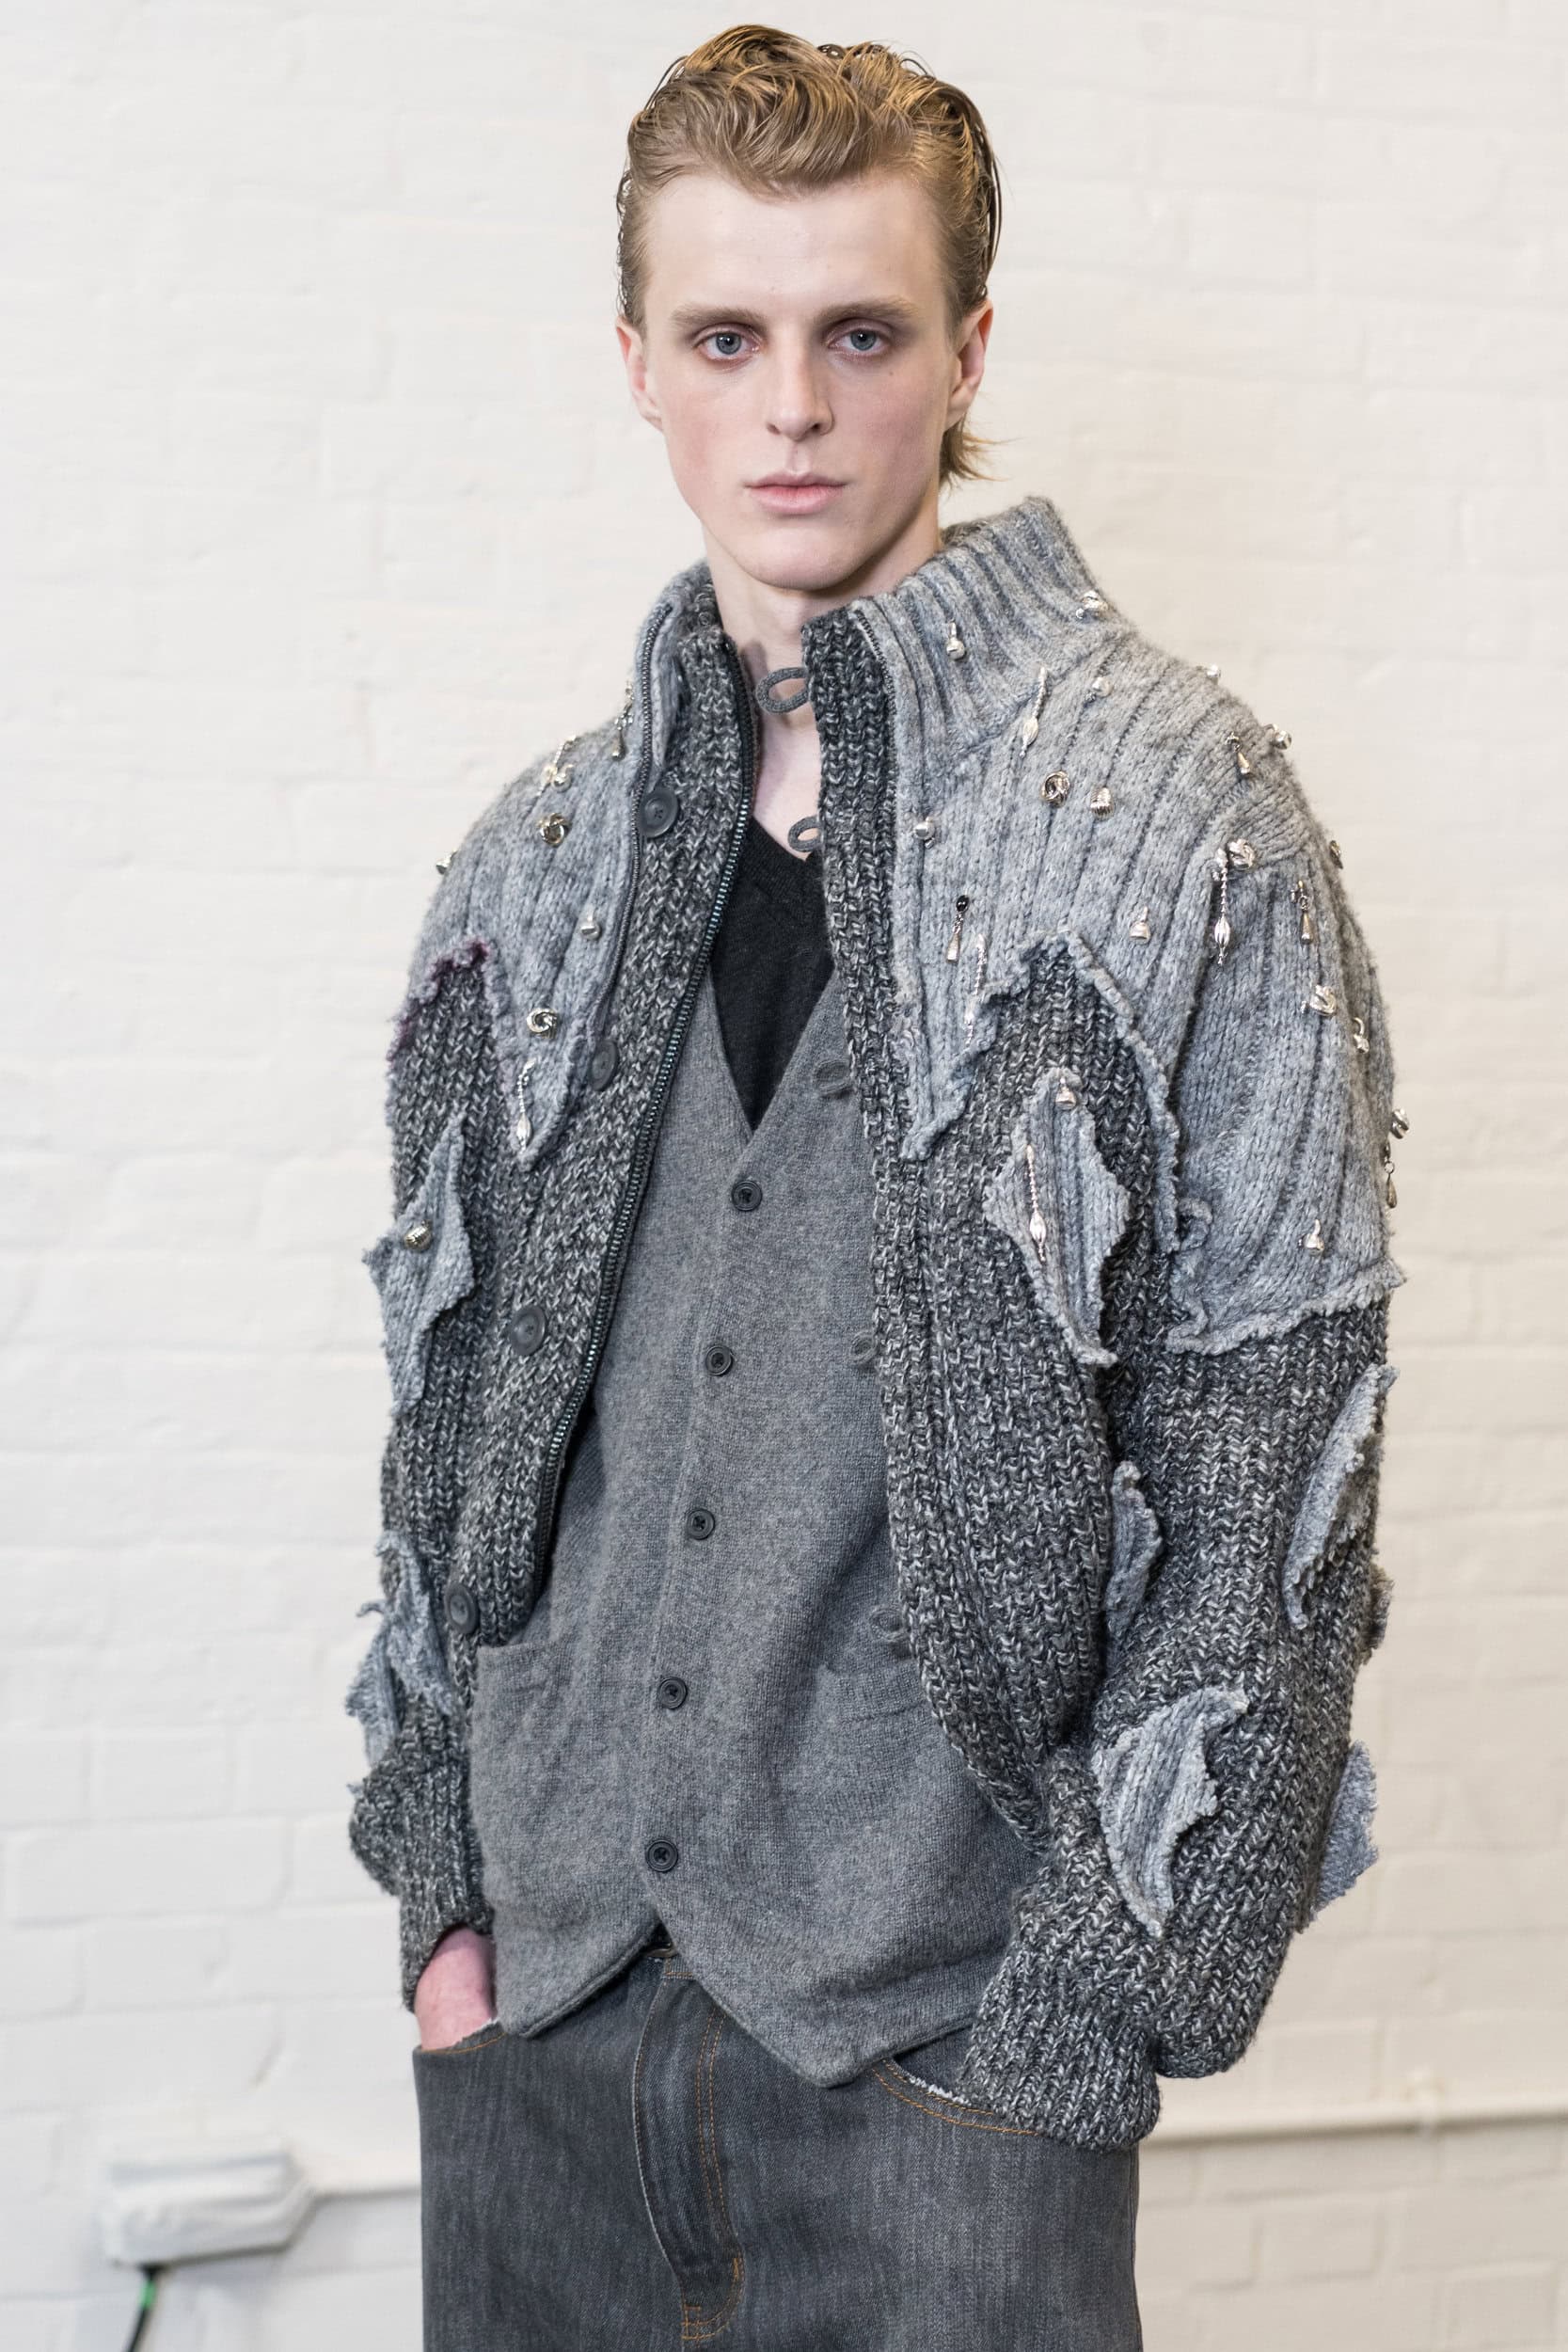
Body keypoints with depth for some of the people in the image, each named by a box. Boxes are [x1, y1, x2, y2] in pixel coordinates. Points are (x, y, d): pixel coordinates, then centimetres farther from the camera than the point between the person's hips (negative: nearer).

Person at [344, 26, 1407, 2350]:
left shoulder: (1183, 813, -6)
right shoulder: (539, 866, 8)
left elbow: (1275, 1435, -9)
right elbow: (447, 1396, 13)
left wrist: (1112, 1984, -12)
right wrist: (440, 1860, 7)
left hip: (947, 1985, -4)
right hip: (547, 1953, 5)